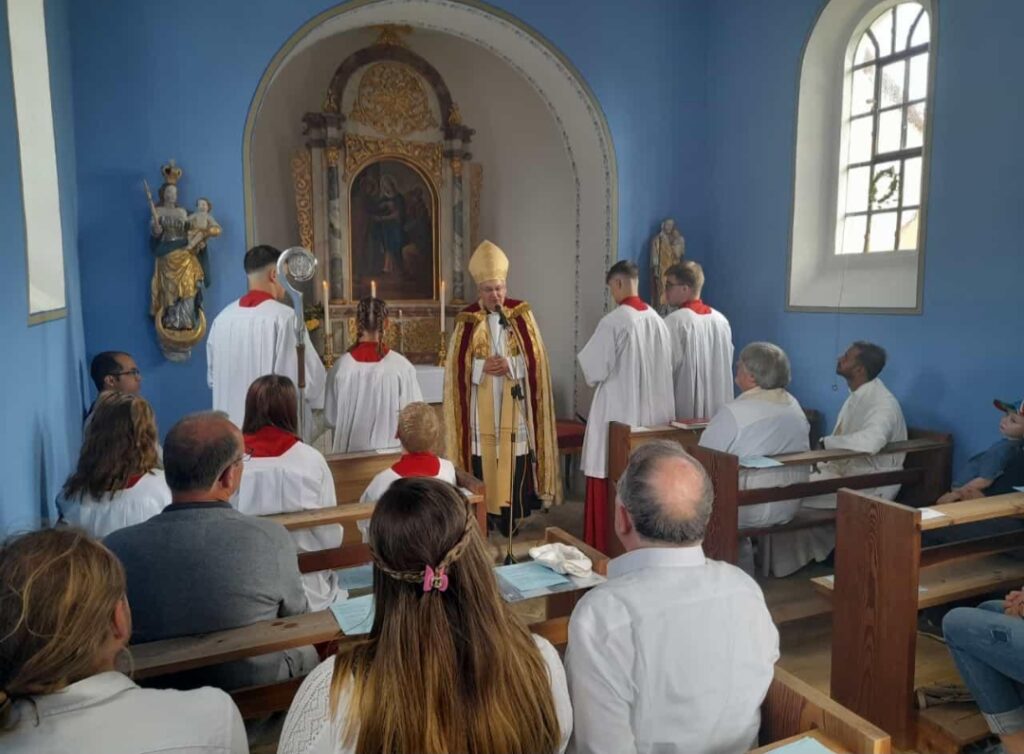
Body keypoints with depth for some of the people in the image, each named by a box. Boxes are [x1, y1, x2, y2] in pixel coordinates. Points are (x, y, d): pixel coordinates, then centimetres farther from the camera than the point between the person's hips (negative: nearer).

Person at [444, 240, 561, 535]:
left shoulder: (522, 314, 3)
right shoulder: (467, 320, 4)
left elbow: (535, 358, 1)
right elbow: (457, 365, 2)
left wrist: (510, 365, -16)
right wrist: (482, 366, -15)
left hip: (514, 406, 0)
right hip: (481, 409, 1)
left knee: (516, 464, 0)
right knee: (482, 463, 2)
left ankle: (512, 520, 12)